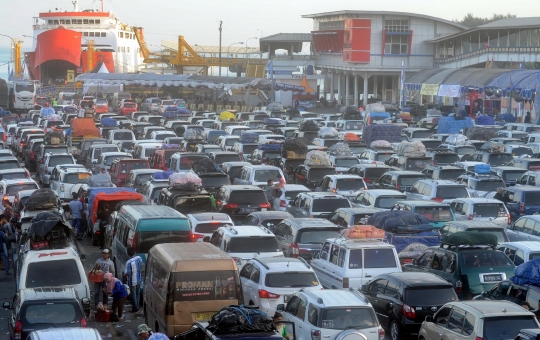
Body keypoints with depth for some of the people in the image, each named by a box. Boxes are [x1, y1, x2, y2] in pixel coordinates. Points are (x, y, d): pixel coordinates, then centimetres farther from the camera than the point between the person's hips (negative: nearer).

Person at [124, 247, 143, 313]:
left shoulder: (129, 262, -26)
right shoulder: (139, 258, -7)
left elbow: (127, 273, -24)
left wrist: (125, 275, -3)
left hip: (132, 282, -6)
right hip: (139, 280, 6)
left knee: (133, 295, 9)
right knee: (137, 294, 20)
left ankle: (135, 308, 16)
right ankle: (137, 307, 31)